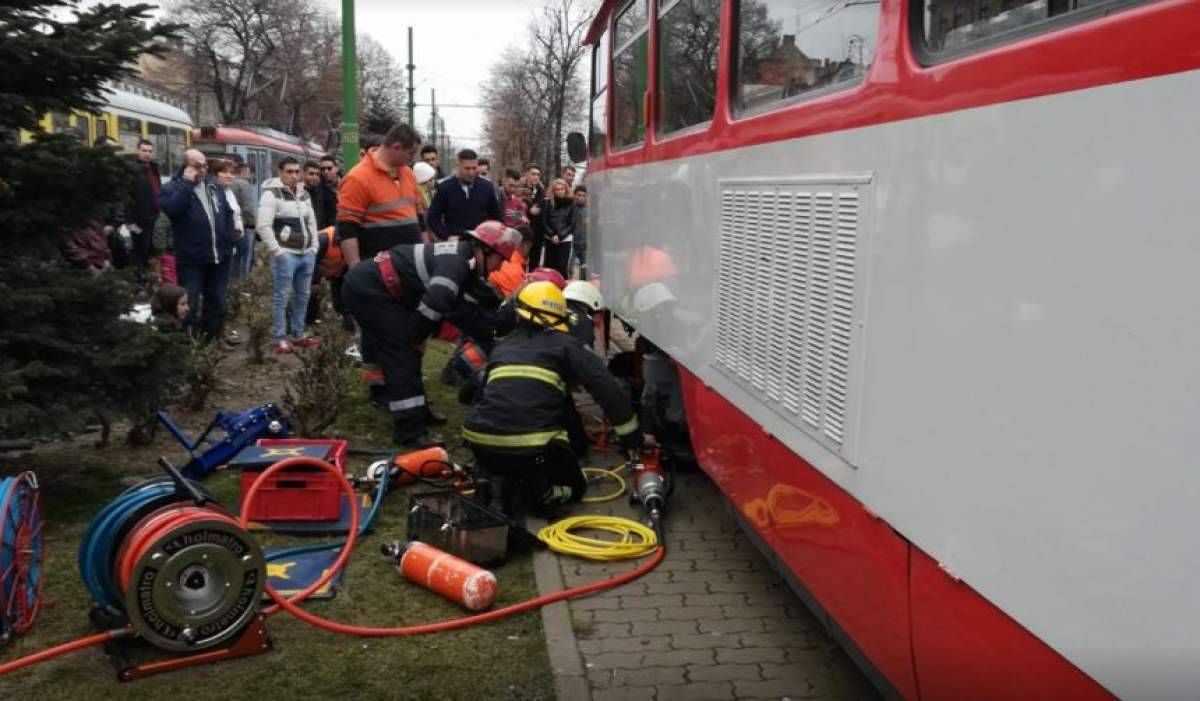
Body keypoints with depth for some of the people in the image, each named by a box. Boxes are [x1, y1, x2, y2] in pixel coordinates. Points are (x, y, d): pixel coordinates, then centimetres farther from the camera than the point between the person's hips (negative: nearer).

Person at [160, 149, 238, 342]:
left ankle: (213, 340, 28)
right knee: (191, 305, -2)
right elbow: (171, 208, -25)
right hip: (192, 260, -5)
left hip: (220, 257, 6)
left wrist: (230, 242, 8)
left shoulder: (214, 186, 13)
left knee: (217, 303, 14)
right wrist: (187, 184, -20)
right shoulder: (172, 187, -4)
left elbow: (228, 214, 16)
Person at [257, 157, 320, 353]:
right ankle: (280, 338, 5)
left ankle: (298, 335, 23)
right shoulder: (272, 194, -11)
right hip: (286, 255, -7)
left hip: (307, 254, 7)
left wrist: (314, 247, 13)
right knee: (282, 297, -1)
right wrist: (277, 251, -17)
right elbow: (263, 226, -16)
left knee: (302, 297, 13)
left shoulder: (304, 193, 13)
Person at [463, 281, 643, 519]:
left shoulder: (501, 348, 20)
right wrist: (634, 440, 9)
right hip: (534, 448, -3)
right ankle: (540, 489, -7)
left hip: (481, 440, 3)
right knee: (574, 486, 26)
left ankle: (493, 483, 3)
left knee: (490, 465, 38)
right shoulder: (565, 346, 8)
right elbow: (609, 392, 1)